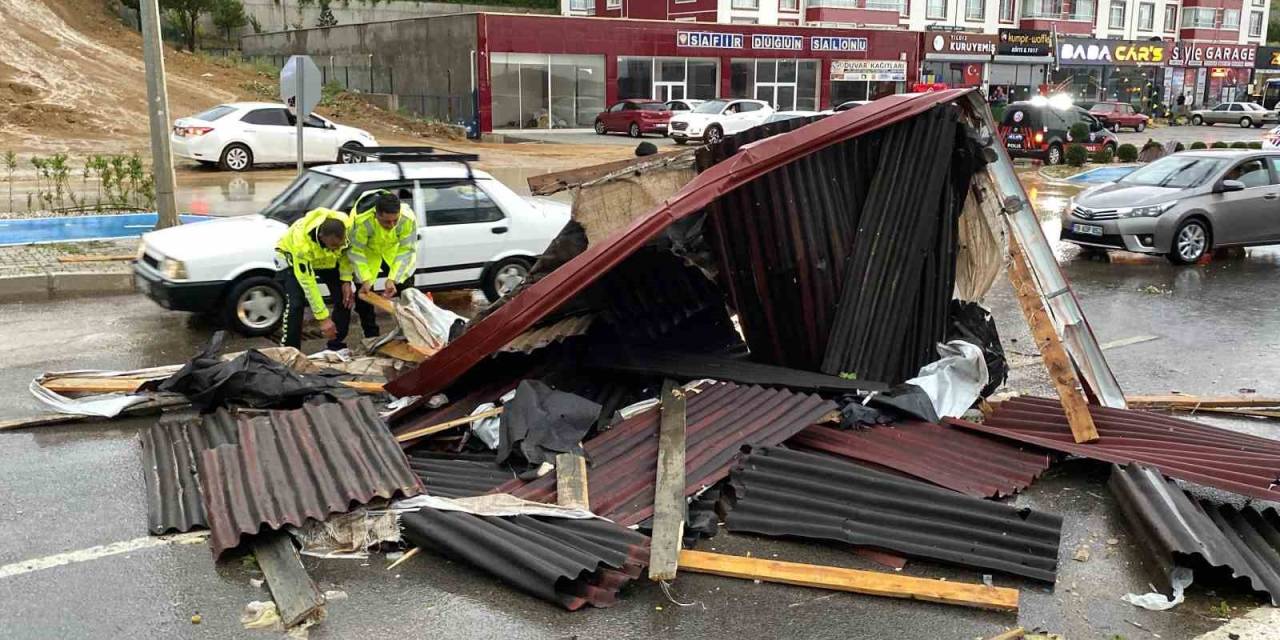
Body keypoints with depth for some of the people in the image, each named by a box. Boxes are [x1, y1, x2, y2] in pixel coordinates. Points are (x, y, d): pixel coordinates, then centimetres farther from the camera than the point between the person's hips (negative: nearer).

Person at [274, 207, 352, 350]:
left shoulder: (346, 226, -34)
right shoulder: (302, 241, -43)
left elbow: (347, 250, -10)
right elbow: (308, 283, -37)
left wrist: (346, 280, -18)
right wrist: (324, 318, -35)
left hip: (327, 258, 4)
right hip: (292, 255, -4)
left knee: (345, 298, -6)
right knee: (296, 303, -21)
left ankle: (336, 347, 10)